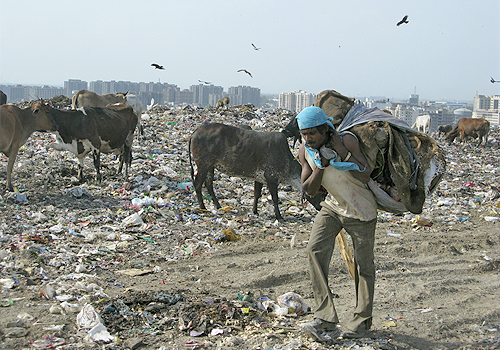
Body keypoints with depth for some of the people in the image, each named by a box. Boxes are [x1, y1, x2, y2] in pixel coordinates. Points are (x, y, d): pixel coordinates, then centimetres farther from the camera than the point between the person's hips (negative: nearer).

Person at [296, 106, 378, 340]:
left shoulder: (346, 140, -21)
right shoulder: (305, 151, -8)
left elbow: (364, 177, -25)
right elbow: (309, 190, -7)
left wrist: (343, 153, -33)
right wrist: (321, 165, -22)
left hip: (361, 210, -4)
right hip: (332, 206, 4)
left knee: (363, 265, 4)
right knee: (315, 250, -16)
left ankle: (362, 321, 23)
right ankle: (326, 318, -13)